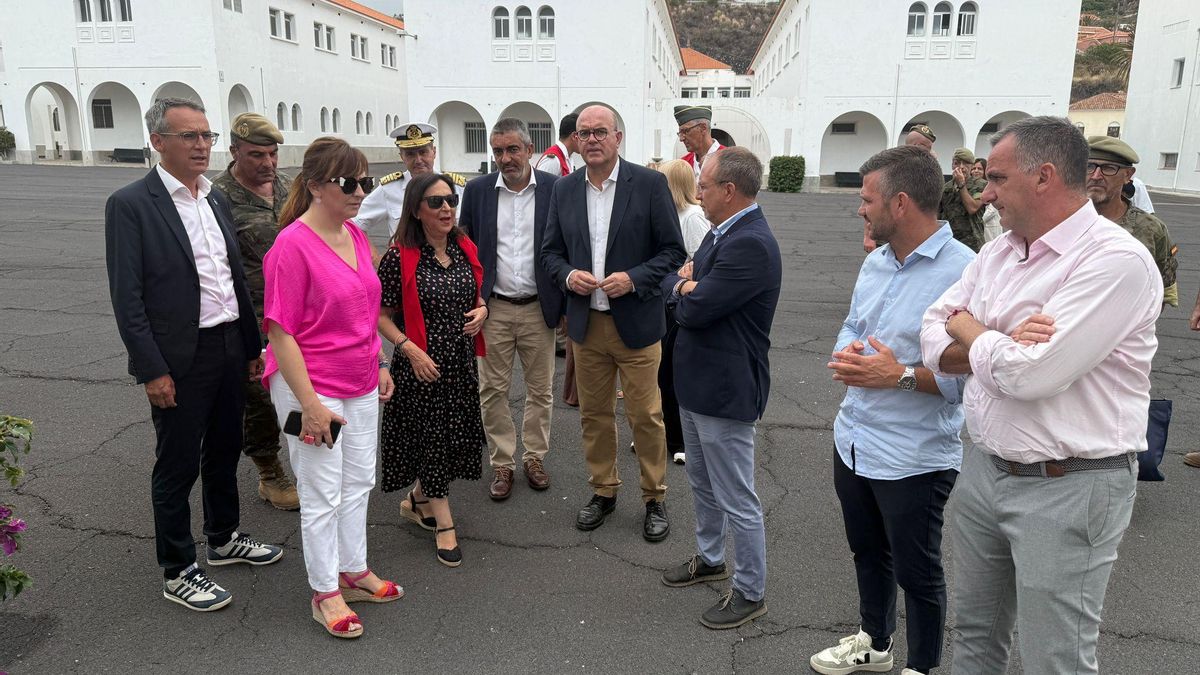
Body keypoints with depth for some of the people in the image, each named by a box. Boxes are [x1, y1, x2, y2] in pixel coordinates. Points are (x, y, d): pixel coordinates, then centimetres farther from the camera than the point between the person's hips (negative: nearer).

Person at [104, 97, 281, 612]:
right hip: (179, 361, -7)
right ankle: (177, 573, 22)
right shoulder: (130, 204, -11)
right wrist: (152, 371, -16)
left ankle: (224, 539, 39)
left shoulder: (216, 200, 9)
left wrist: (253, 347, 13)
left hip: (229, 350, 7)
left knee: (224, 452, 20)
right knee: (177, 467, 6)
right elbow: (126, 297, -14)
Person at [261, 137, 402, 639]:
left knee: (358, 483, 17)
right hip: (312, 387, -7)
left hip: (361, 387, 8)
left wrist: (380, 366, 15)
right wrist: (310, 403, -20)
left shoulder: (356, 236, 4)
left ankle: (354, 572, 35)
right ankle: (325, 593, 23)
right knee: (322, 494, 6)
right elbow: (280, 332, -19)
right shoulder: (292, 246, -19)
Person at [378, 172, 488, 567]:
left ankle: (417, 500, 37)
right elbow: (382, 316, -9)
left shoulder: (466, 249, 5)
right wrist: (410, 349, -20)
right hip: (421, 364, -6)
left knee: (457, 436, 13)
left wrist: (482, 311, -3)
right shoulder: (399, 257, -12)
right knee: (433, 438, 3)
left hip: (462, 361, 6)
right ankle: (444, 525, 18)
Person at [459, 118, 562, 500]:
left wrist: (567, 302, -3)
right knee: (493, 390, 7)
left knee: (540, 390, 11)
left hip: (539, 308, 0)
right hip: (493, 309, 1)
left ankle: (534, 457, 28)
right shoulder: (477, 190, 1)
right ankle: (502, 464, 21)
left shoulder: (555, 188, -3)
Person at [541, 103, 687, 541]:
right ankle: (603, 491, 31)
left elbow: (673, 251, -5)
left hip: (636, 321, -4)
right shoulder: (564, 190, 6)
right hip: (586, 324, 4)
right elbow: (550, 251, 12)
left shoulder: (650, 184, -6)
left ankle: (654, 498, 22)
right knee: (594, 414, 14)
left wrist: (634, 279, -19)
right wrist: (567, 275, -9)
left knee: (646, 416, 4)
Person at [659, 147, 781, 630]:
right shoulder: (723, 233, 8)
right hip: (698, 383, 10)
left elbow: (694, 309, -25)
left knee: (737, 501, 5)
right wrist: (687, 285, -9)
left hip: (725, 391, -10)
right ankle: (709, 558, 45)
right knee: (702, 484, 25)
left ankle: (751, 592, 22)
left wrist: (683, 289, -4)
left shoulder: (751, 245, -24)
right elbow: (675, 283, 12)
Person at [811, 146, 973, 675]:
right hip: (855, 439, 8)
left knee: (916, 570, 12)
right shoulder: (876, 262, 5)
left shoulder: (964, 272, -20)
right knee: (867, 551, 25)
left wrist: (901, 375, -26)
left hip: (915, 457, -7)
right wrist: (847, 354, -6)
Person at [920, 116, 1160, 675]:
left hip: (1068, 487, -7)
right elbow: (933, 340, 5)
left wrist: (969, 330, -7)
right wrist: (999, 343, -15)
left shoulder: (1116, 260, -18)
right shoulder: (999, 253, 7)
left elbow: (1030, 374, -26)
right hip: (984, 469, 8)